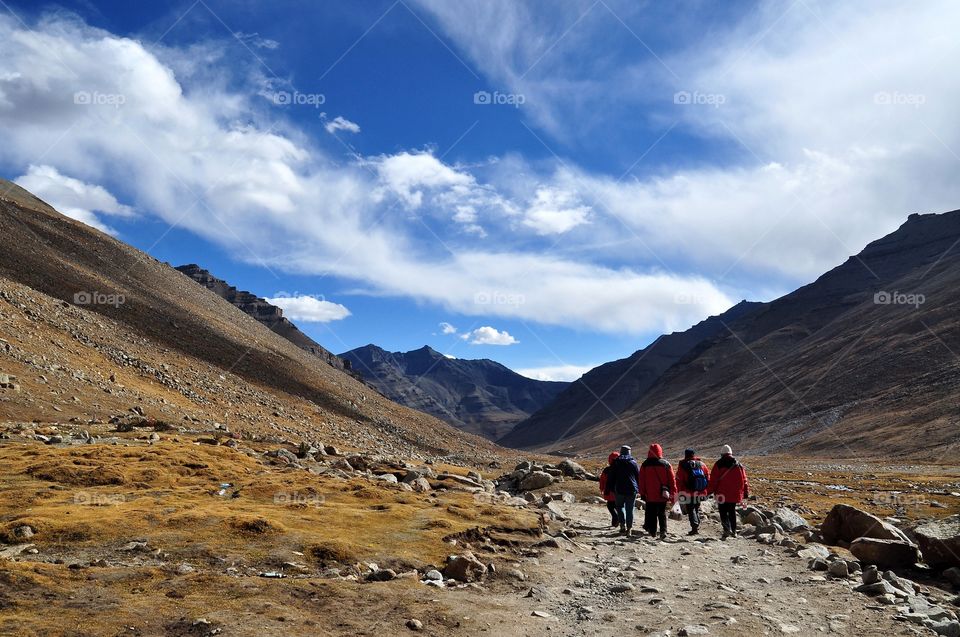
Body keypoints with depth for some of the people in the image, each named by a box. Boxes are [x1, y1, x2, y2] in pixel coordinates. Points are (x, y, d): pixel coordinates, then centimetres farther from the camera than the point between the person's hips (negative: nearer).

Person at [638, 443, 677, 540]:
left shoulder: (645, 465, -3)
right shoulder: (666, 464, -1)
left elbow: (642, 481, 0)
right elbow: (672, 479, 3)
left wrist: (642, 493, 6)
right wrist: (673, 493, 11)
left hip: (650, 495, -1)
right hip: (663, 495, 1)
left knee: (651, 513, 10)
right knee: (662, 513, 10)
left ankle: (652, 531, 11)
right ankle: (663, 531, -6)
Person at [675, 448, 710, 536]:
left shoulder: (682, 466, -4)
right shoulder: (701, 464, 7)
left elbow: (679, 481, -5)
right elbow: (708, 478, 10)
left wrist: (679, 493, 2)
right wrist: (706, 490, 17)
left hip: (688, 493, -4)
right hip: (700, 493, 4)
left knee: (690, 510, 1)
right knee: (696, 509, 20)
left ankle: (695, 527, -15)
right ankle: (697, 526, 22)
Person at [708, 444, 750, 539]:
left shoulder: (718, 465, -5)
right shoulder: (738, 465, 7)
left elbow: (713, 480, -7)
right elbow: (744, 480, 10)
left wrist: (710, 491, -2)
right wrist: (746, 492, 17)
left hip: (722, 493, -4)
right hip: (735, 494, 4)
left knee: (723, 512, -1)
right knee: (732, 512, 17)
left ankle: (727, 529, -21)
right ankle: (733, 531, 20)